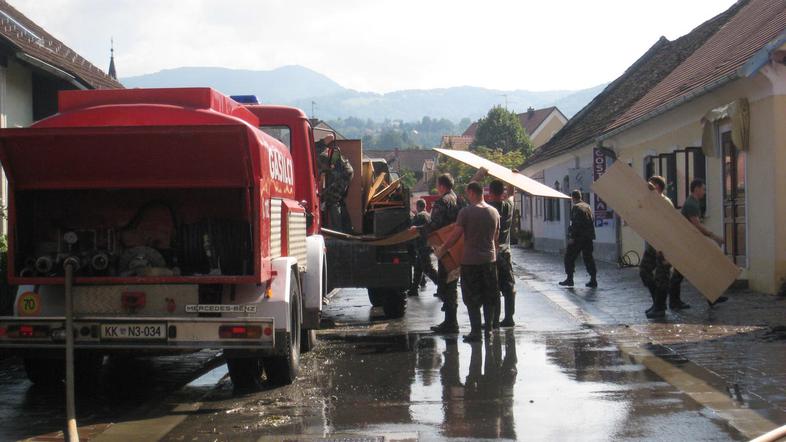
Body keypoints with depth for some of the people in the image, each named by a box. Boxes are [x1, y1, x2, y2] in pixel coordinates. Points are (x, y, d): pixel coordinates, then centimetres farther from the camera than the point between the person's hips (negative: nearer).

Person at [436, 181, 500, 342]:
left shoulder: (466, 212, -12)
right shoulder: (494, 212, 4)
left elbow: (455, 236, -11)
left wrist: (442, 249, 3)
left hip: (470, 261, -5)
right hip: (490, 259, 5)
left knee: (472, 299, 1)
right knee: (489, 297, 14)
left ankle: (476, 332, 0)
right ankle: (489, 328, 19)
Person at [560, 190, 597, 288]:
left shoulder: (576, 207, -12)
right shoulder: (587, 206, 13)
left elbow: (575, 224, -18)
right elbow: (591, 222, 17)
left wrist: (571, 237, -17)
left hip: (578, 237, -7)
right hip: (588, 237, 7)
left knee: (569, 257, 3)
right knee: (588, 258, 9)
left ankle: (569, 279, 4)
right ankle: (593, 280, 5)